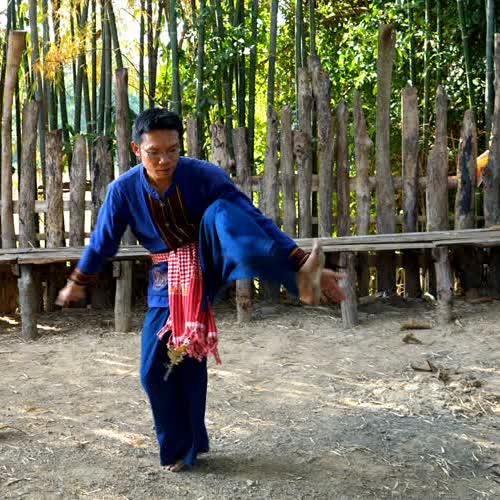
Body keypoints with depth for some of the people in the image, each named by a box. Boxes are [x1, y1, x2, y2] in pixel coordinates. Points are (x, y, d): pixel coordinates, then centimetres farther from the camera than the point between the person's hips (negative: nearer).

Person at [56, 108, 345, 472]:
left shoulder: (204, 175, -19)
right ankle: (180, 448, 24)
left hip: (209, 266, -3)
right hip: (169, 281, 4)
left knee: (220, 213, -36)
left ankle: (299, 279, -59)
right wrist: (77, 283, 19)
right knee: (158, 369, 0)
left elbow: (253, 219, -22)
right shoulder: (124, 190, -11)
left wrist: (301, 261, -31)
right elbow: (103, 242, 6)